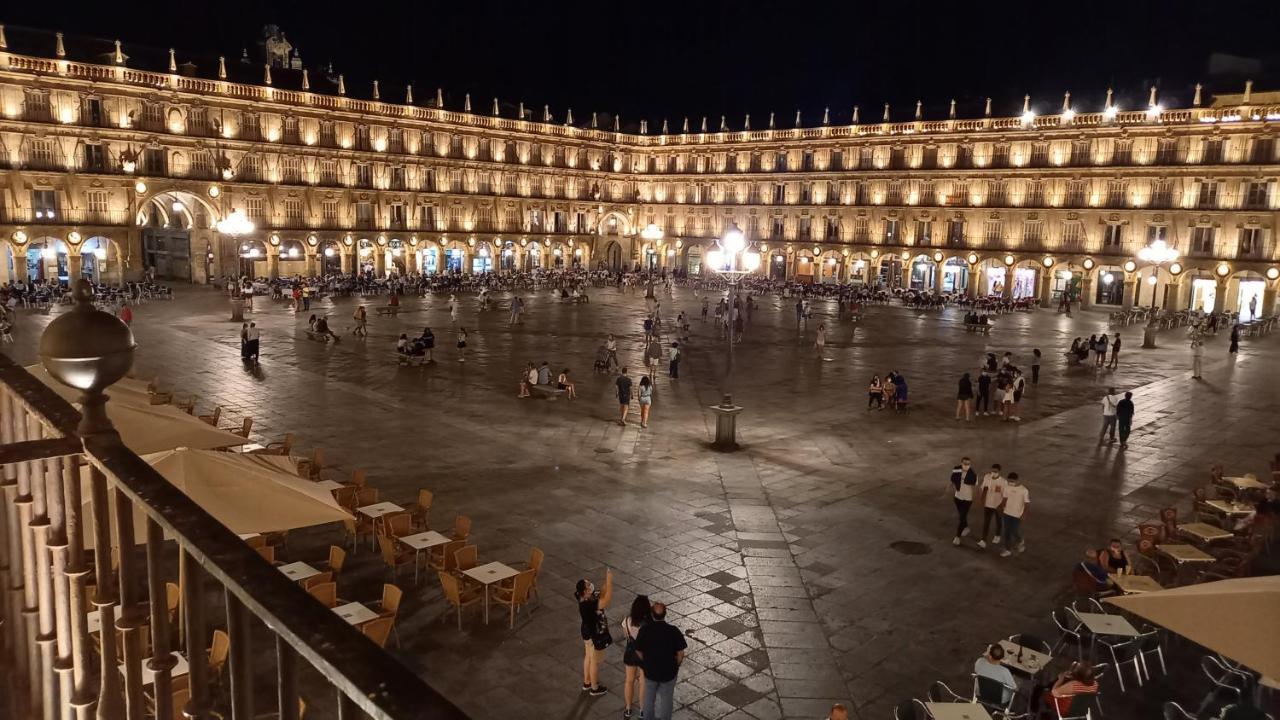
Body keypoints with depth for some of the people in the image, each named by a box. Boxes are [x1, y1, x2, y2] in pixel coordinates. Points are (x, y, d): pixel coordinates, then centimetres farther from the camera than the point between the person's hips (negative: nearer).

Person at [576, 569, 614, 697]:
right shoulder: (588, 604, -36)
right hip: (594, 634, -9)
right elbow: (607, 599, -38)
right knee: (595, 661, 11)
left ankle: (587, 683, 44)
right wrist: (609, 580, -35)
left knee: (588, 657, 25)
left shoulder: (587, 598, -10)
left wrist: (607, 581, -13)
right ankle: (594, 688, 30)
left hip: (588, 632, 9)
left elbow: (602, 595, 1)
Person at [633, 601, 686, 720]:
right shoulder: (673, 631, -22)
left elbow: (638, 652, -6)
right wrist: (675, 665, 6)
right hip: (668, 671, -1)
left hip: (649, 670, 1)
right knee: (666, 700, 21)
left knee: (649, 698, 25)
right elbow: (680, 654, -14)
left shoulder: (644, 630, -18)